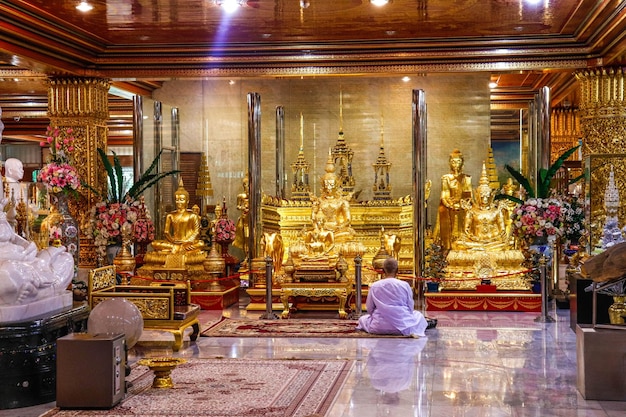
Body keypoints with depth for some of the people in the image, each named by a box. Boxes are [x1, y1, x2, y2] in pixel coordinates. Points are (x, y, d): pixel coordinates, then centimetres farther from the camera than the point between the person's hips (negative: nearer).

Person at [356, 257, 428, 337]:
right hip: (403, 326, 0)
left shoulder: (374, 286, -6)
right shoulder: (405, 285, -9)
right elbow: (410, 308, 1)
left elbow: (370, 309, 2)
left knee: (362, 318, 29)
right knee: (418, 315, 30)